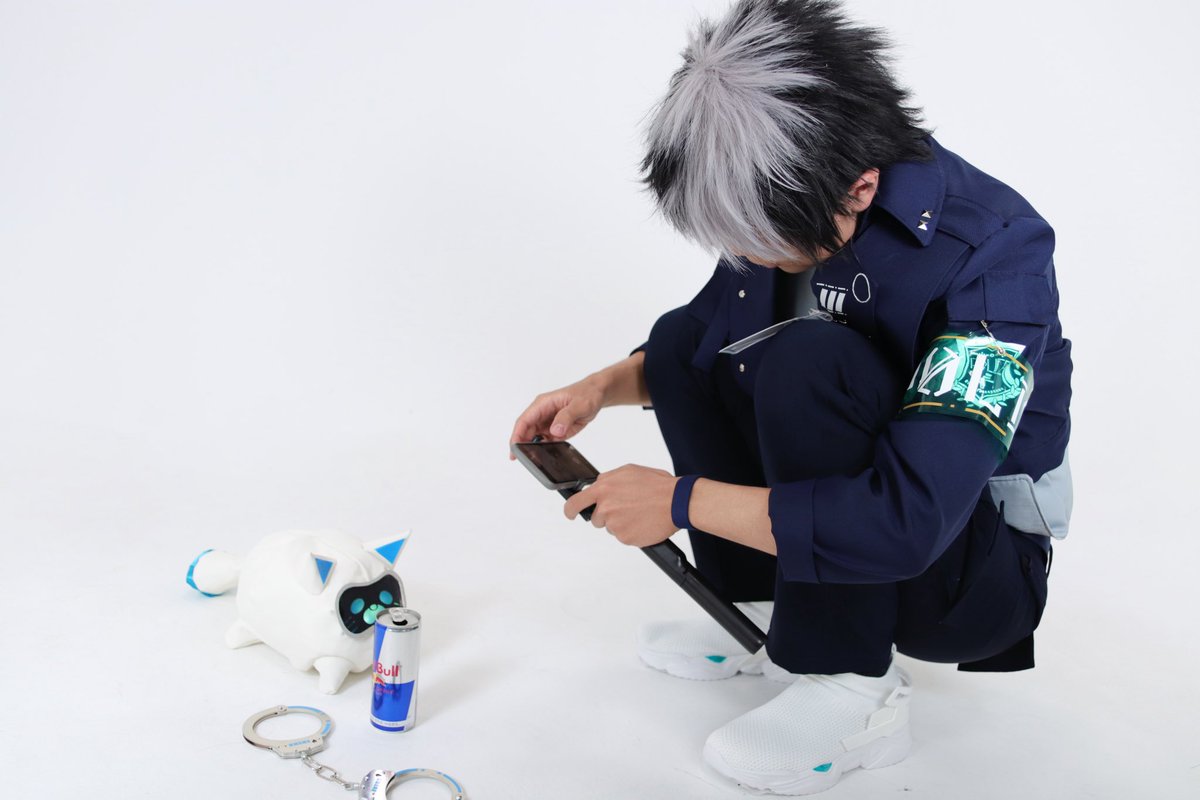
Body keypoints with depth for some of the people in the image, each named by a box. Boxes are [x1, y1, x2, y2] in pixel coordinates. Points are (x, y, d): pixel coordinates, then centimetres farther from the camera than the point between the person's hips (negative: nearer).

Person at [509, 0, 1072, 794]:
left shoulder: (994, 252, -31)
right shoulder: (786, 210, -9)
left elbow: (908, 526, -37)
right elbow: (698, 332, 10)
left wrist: (680, 501, -31)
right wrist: (603, 388, -9)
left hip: (978, 561, -7)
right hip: (884, 493, 7)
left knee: (809, 360, -31)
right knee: (682, 346, -2)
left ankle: (853, 694, -17)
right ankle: (767, 614, 2)